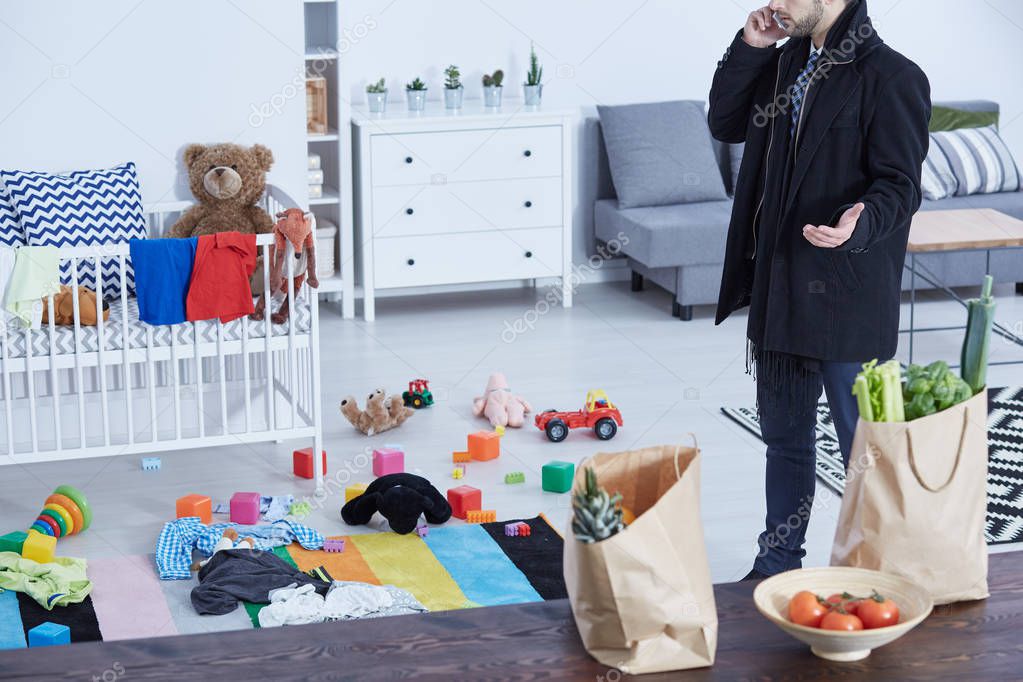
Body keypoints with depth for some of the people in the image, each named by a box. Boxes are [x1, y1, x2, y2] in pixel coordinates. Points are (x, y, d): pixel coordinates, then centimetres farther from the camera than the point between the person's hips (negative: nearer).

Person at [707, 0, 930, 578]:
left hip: (848, 293, -8)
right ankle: (777, 568, 30)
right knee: (785, 438, 18)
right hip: (779, 286, 8)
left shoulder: (891, 77, -14)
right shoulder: (788, 61, 11)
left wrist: (859, 225, -37)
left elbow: (900, 185, -16)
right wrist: (749, 48, 2)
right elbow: (726, 123, 13)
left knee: (863, 445, 1)